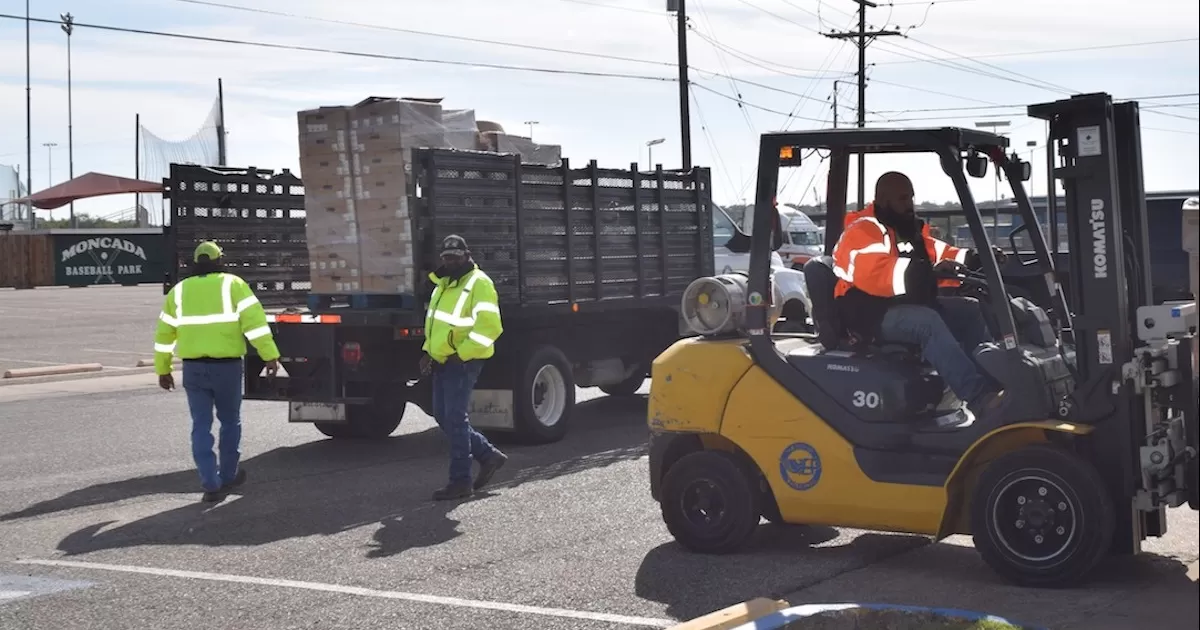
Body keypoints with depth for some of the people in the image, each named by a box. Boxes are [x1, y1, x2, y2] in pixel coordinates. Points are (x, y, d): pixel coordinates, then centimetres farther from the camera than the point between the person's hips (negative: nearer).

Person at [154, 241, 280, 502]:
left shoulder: (179, 290, 9)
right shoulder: (232, 284, -1)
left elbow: (164, 333, 12)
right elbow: (254, 320, -12)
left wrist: (162, 370, 21)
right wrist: (270, 355, -12)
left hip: (193, 368, 2)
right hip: (226, 366, -2)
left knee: (201, 426, 5)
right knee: (230, 422, 16)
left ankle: (211, 485, -2)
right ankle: (228, 476, 27)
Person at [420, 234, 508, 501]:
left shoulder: (479, 283, -12)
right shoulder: (443, 283, 17)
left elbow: (489, 326, -21)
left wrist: (462, 354, -21)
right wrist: (427, 351, 11)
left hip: (463, 362, -9)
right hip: (442, 361, 9)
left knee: (455, 419, -8)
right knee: (443, 417, 12)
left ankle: (460, 481, 0)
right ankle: (488, 455, 25)